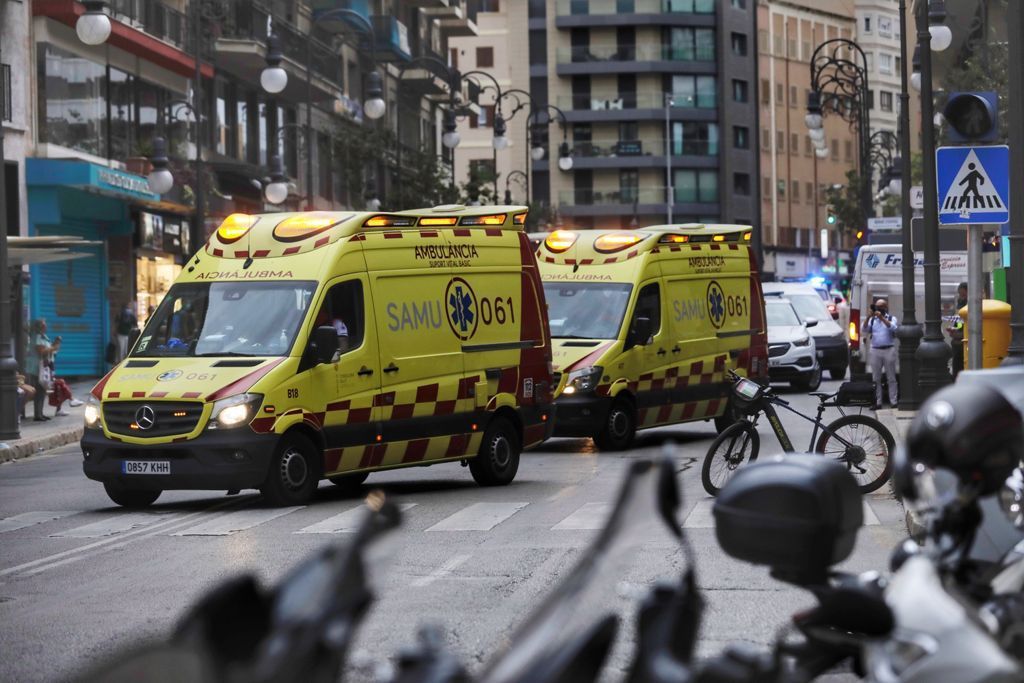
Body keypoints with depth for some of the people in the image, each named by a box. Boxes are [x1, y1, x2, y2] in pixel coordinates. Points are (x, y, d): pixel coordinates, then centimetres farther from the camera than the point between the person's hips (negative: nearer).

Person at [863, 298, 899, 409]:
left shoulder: (891, 318, 7)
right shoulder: (872, 320, 14)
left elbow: (893, 328, -12)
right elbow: (865, 330, 1)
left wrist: (882, 318, -18)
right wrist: (869, 317, -11)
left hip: (889, 350, -3)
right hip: (875, 350, 3)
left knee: (891, 378, -2)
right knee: (876, 378, 3)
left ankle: (893, 402, -1)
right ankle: (877, 402, 7)